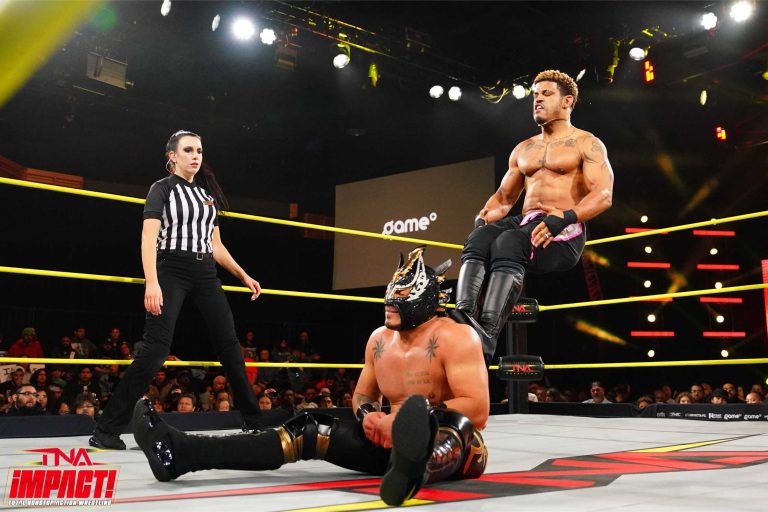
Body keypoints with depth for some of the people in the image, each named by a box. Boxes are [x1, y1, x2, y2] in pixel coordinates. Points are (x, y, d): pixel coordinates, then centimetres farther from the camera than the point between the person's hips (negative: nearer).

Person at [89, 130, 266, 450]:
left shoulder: (207, 193, 18)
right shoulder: (162, 189, 0)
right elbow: (148, 238, -13)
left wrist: (244, 277, 16)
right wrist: (152, 282, -26)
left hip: (205, 273, 6)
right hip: (172, 270, -6)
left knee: (230, 345, 5)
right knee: (155, 350, -16)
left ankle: (254, 423, 16)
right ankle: (107, 430, -11)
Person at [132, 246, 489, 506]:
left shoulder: (455, 337, -15)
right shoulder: (379, 338, 7)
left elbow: (477, 411, -21)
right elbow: (362, 394, 17)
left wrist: (417, 417, -28)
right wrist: (368, 415, -7)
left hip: (453, 446, -6)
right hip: (392, 441, 7)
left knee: (451, 420, -42)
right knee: (311, 430, -9)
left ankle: (413, 468, -80)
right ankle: (180, 452, -19)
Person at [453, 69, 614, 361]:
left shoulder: (586, 144, 6)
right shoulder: (523, 149, 25)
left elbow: (603, 196, -9)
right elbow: (504, 197, 28)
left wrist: (563, 217, -26)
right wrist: (483, 216, 4)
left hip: (564, 230, -6)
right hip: (525, 223, 6)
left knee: (509, 242, -37)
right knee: (478, 239, -28)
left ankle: (487, 337, -50)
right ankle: (464, 320, -48)